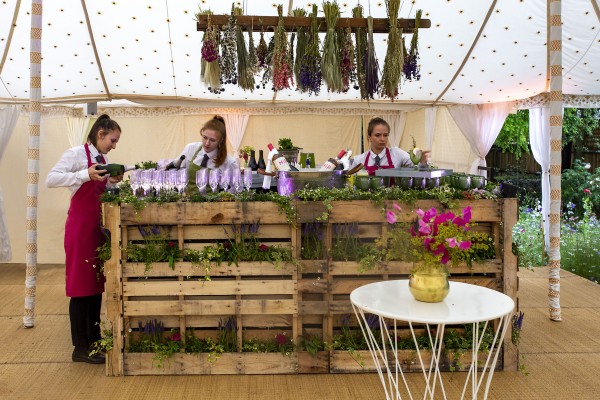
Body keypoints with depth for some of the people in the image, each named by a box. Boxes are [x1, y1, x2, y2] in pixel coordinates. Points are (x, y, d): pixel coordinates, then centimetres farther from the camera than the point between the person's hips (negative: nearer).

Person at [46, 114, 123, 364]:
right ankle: (80, 348, 5)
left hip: (98, 225, 8)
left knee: (97, 282, 12)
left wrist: (113, 182, 1)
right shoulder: (76, 154, -10)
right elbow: (51, 179, -20)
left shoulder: (103, 159, 13)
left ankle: (94, 340, 22)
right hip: (80, 225, -8)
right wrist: (86, 175, -28)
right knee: (81, 285, -3)